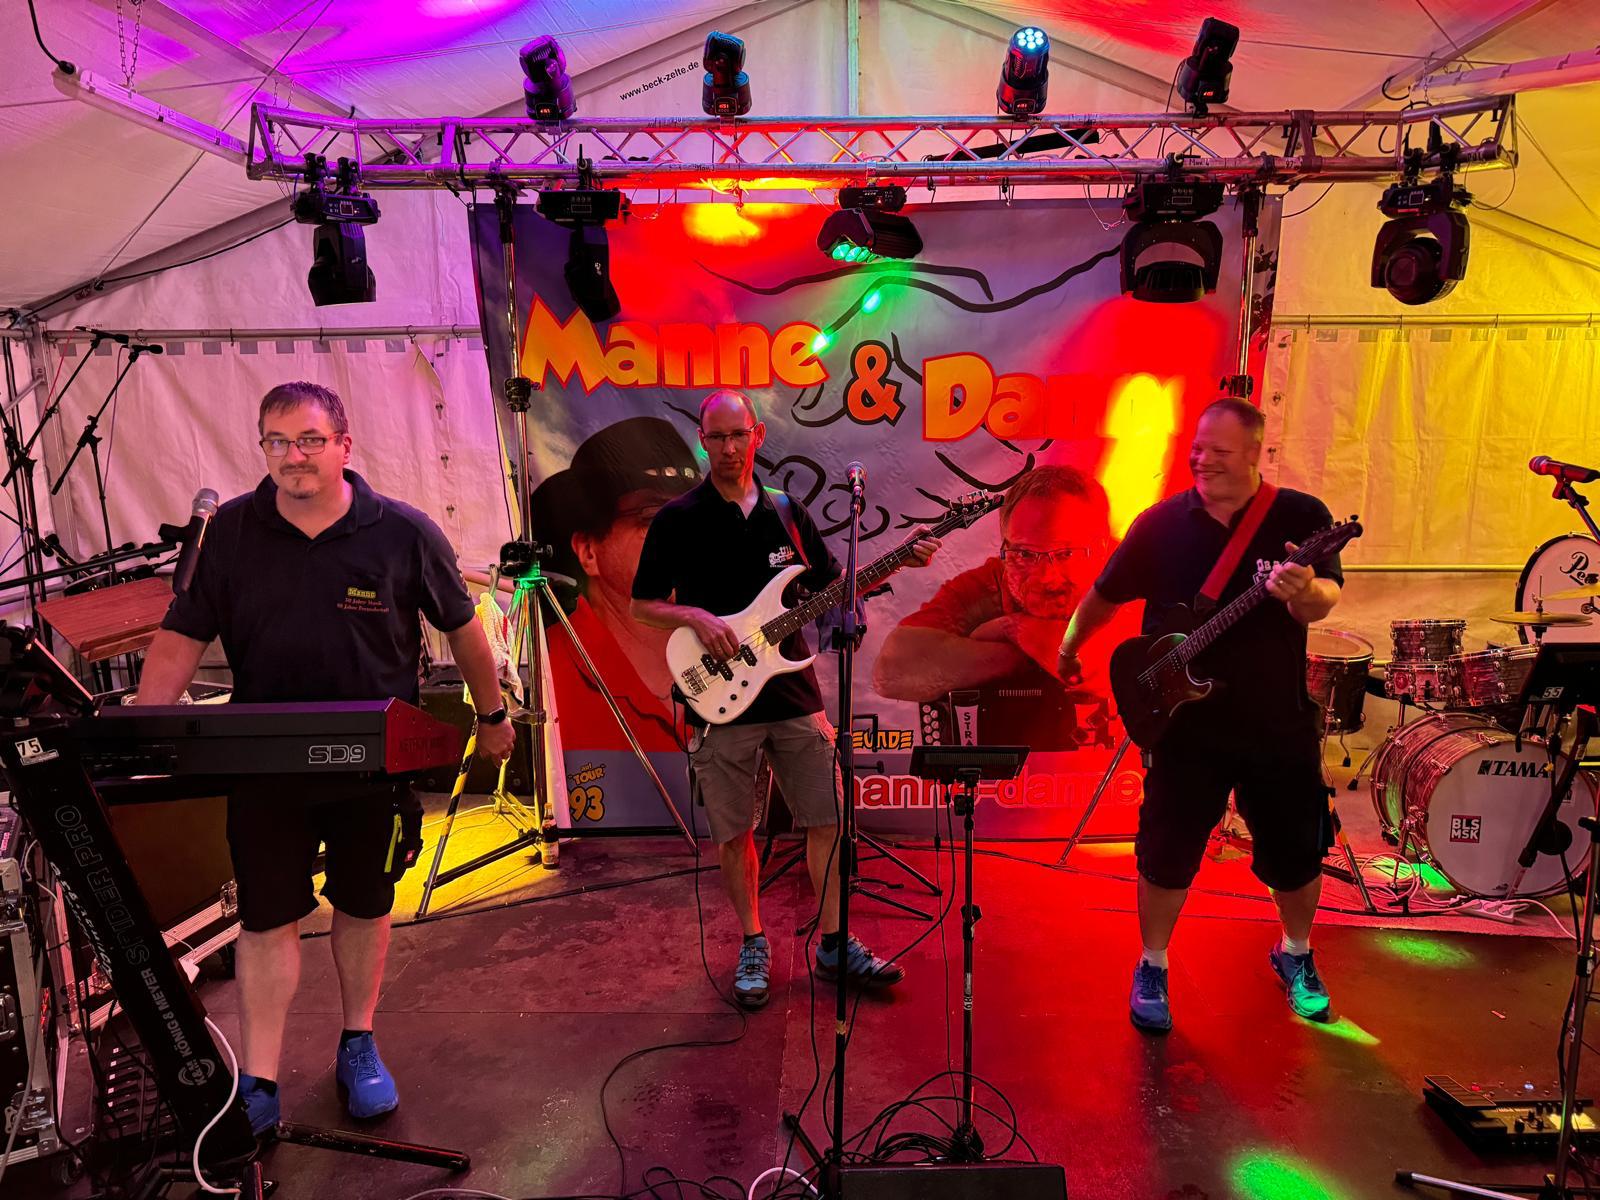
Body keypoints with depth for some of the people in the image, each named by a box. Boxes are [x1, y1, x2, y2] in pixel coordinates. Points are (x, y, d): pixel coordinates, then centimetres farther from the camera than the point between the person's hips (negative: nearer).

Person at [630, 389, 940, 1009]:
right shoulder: (677, 519, -2)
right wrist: (697, 618, -17)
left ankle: (834, 943, 23)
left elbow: (834, 586, 15)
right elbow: (642, 604, 1)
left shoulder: (787, 513, 8)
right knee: (733, 833, 6)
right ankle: (754, 946, 27)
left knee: (829, 819, 6)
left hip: (793, 695, 3)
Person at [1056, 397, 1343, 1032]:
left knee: (1296, 854, 14)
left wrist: (1305, 592, -40)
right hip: (1185, 724, 0)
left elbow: (1325, 601, -19)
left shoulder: (1301, 517, -6)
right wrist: (1071, 644, 6)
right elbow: (1107, 592, 10)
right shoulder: (1162, 523, -2)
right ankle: (1152, 968, 28)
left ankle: (1295, 957, 43)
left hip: (1279, 725, 0)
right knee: (1166, 854, 6)